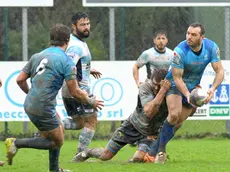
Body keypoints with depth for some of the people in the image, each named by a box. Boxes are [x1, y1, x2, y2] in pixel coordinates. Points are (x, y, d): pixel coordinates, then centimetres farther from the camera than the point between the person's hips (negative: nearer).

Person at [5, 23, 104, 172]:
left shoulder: (37, 56, 8)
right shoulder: (66, 61, -11)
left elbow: (20, 79, 9)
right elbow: (75, 93, -11)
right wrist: (91, 101, 7)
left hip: (29, 104, 8)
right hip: (43, 108, -8)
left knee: (59, 130, 25)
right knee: (57, 142, 7)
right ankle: (17, 143, -6)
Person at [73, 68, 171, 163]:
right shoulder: (145, 87, -26)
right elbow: (148, 112, -41)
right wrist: (163, 90, -47)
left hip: (150, 133, 0)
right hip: (133, 123, 0)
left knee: (138, 158, -27)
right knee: (105, 155, 4)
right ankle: (87, 153, 37)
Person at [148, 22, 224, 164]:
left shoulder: (211, 47, -20)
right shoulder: (180, 51, -31)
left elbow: (220, 71, -17)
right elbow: (177, 77, -25)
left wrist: (213, 88, -35)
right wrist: (187, 95, -38)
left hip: (193, 86, 5)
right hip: (176, 84, -4)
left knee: (179, 122, 6)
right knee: (174, 114, -26)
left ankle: (155, 149, 22)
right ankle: (161, 150, -11)